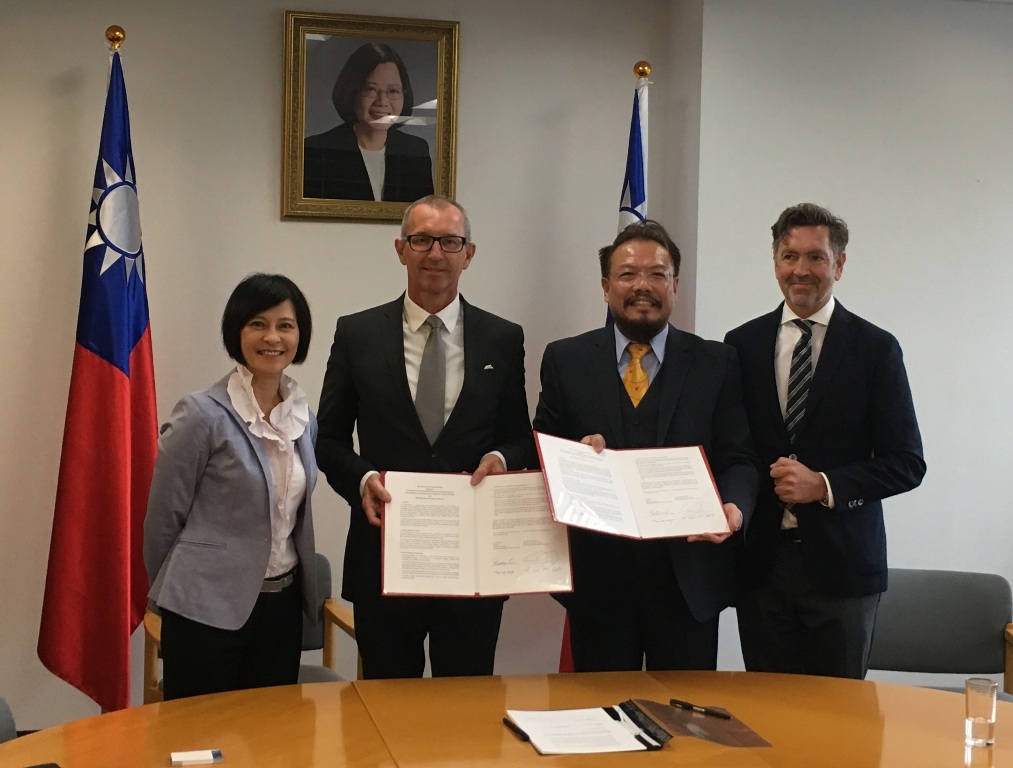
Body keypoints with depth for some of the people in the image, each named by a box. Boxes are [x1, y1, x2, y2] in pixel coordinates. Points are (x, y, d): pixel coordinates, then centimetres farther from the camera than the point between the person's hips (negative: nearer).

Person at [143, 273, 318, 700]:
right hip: (208, 611, -6)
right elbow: (163, 517, -6)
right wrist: (173, 594, 4)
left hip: (283, 605, 6)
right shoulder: (203, 414, -13)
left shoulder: (304, 416, 6)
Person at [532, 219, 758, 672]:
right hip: (597, 575, 0)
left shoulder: (716, 363, 4)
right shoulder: (566, 360, 5)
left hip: (690, 578, 0)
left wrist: (734, 506, -20)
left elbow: (737, 459, 0)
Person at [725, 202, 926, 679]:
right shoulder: (742, 344, 6)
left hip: (841, 565, -2)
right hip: (761, 560, 2)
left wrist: (824, 485, -15)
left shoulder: (875, 349, -1)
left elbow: (906, 464, -3)